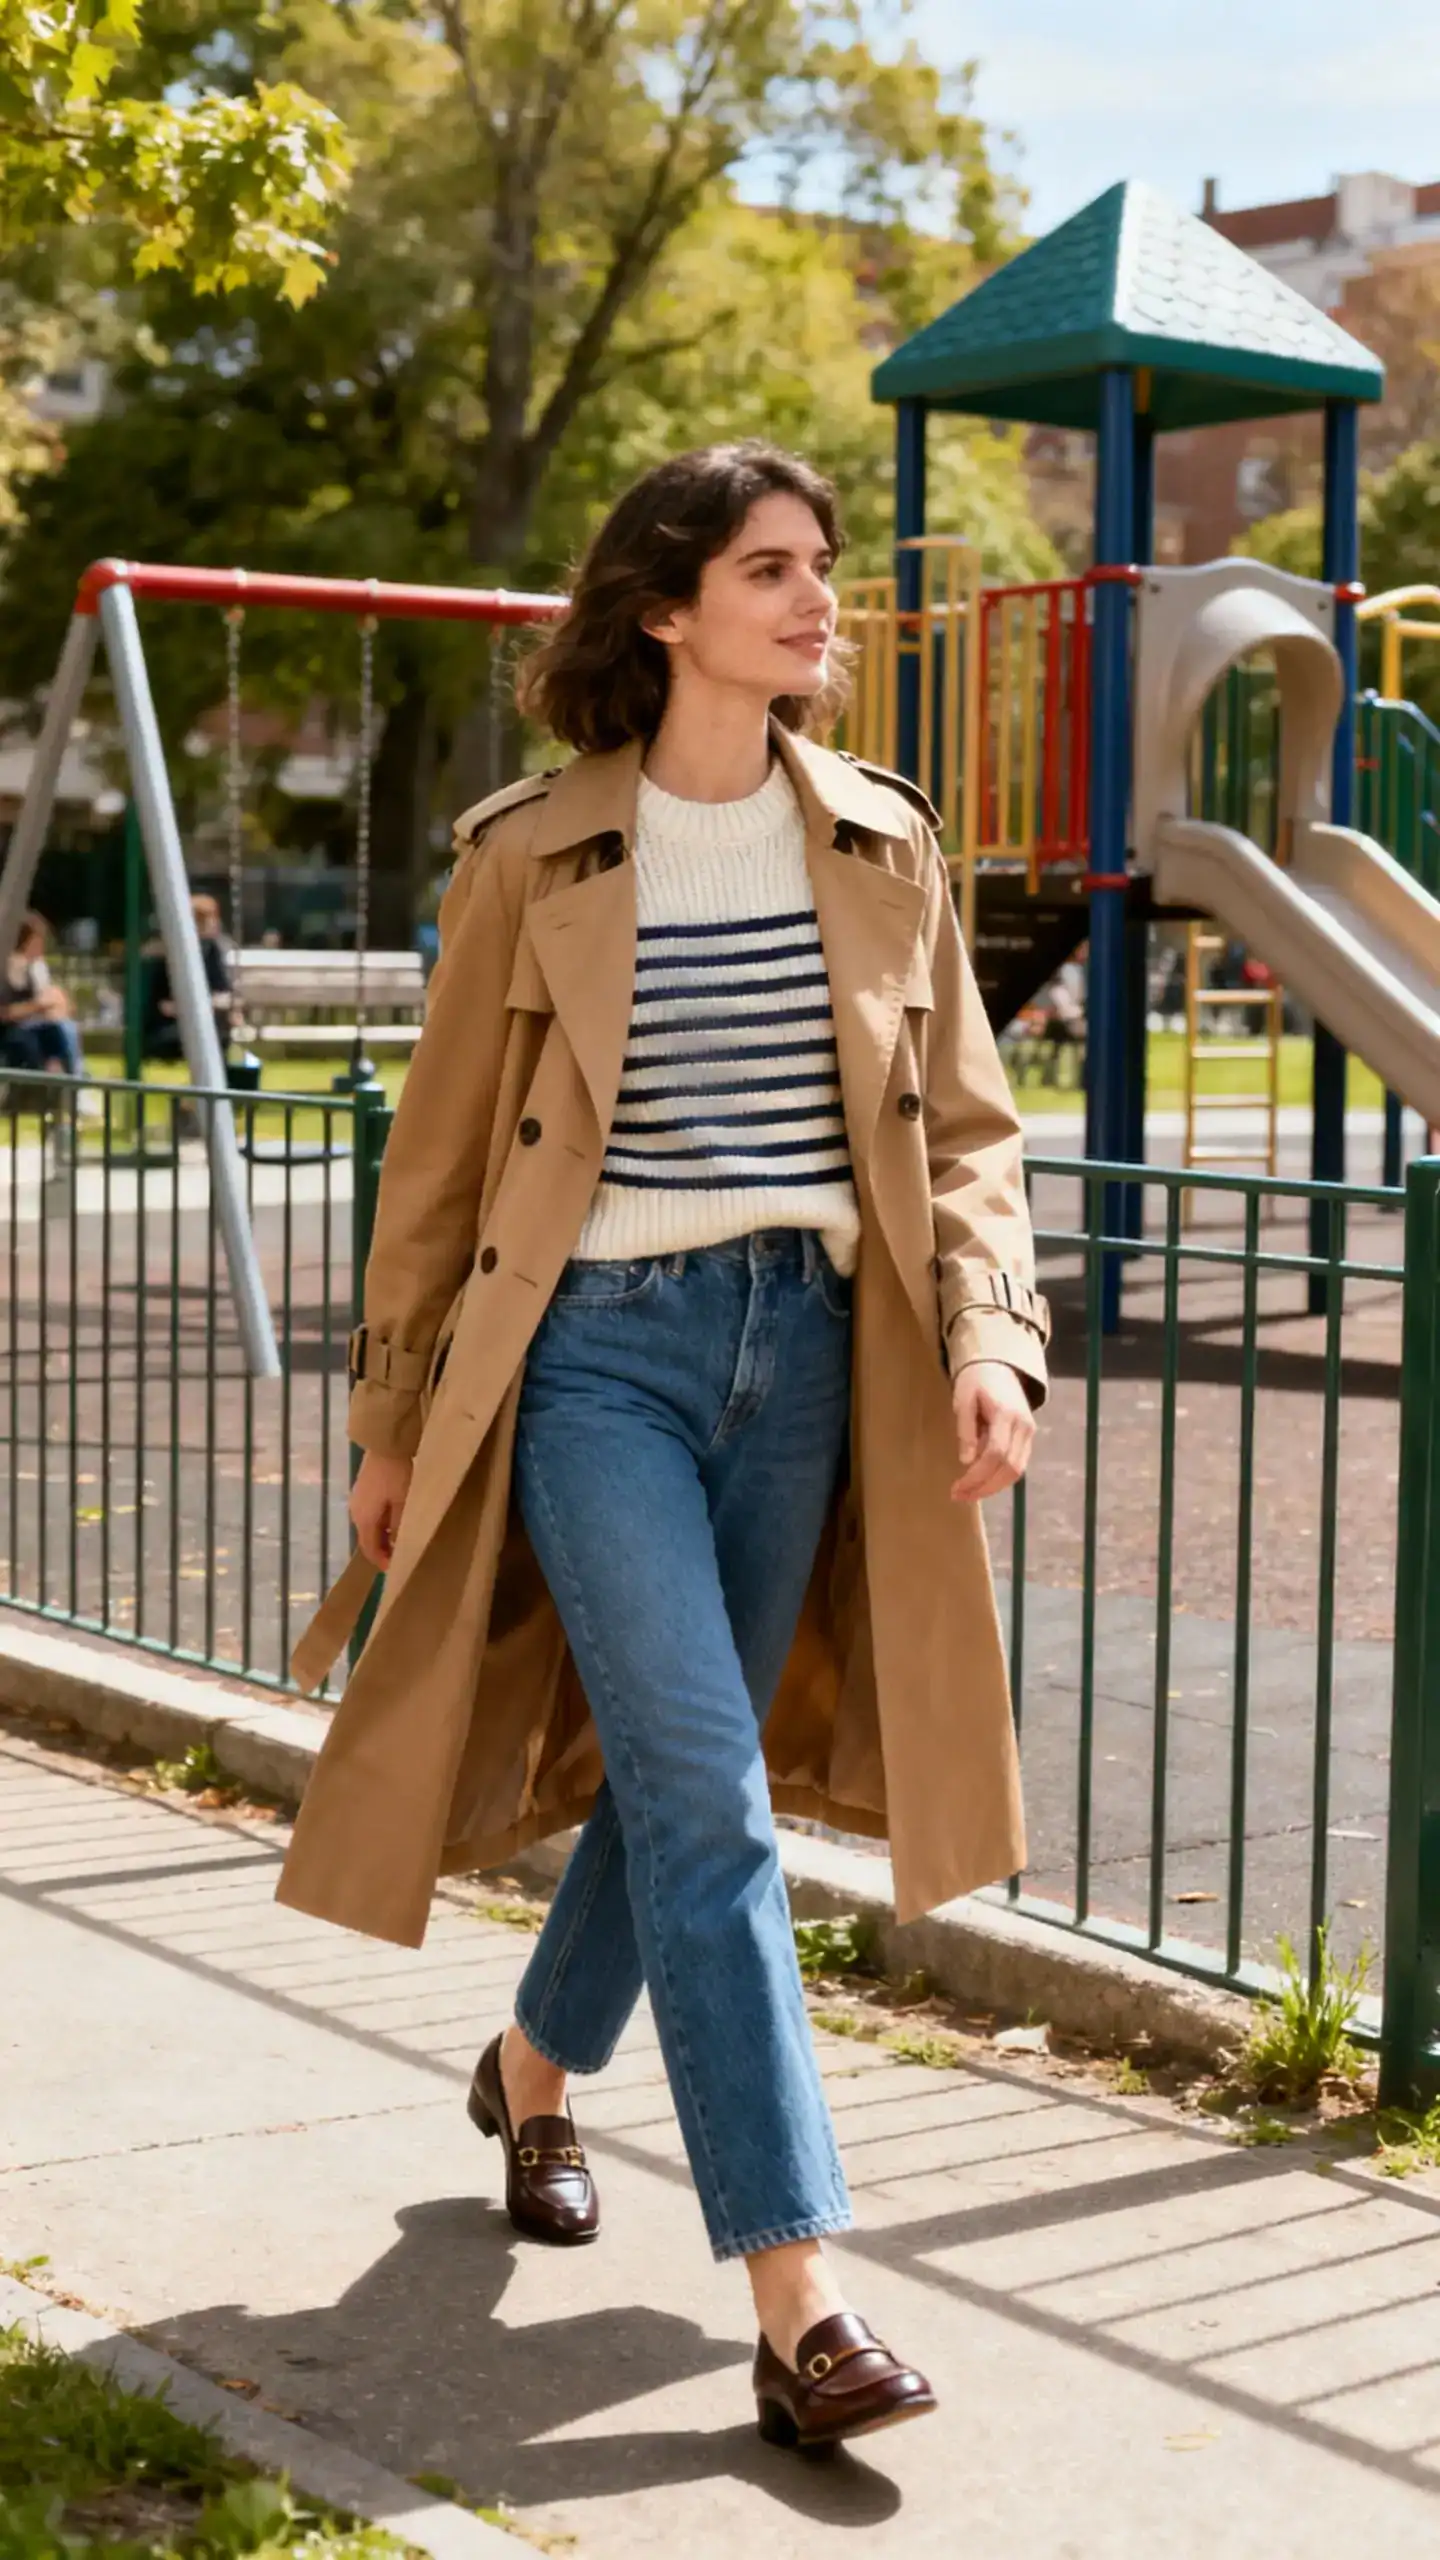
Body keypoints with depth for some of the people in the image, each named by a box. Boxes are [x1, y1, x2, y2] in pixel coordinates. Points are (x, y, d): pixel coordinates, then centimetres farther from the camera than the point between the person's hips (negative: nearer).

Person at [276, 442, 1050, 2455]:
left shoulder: (881, 846, 6)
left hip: (806, 1344, 4)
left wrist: (992, 1336, -7)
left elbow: (966, 1126, 9)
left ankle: (533, 2069, 43)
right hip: (598, 1345, -4)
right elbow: (439, 1155, 4)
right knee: (708, 1793, -13)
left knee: (682, 1767, 14)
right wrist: (396, 1418, 7)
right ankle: (795, 2306, -12)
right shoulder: (532, 856, -3)